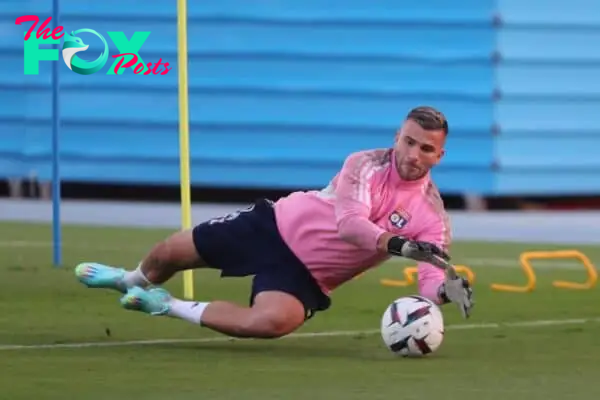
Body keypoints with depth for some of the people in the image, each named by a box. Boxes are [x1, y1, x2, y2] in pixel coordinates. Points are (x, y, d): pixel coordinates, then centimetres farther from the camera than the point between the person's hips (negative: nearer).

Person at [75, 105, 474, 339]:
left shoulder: (432, 216, -15)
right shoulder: (366, 165, -18)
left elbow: (429, 277, -23)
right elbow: (348, 224, -33)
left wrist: (446, 289, -48)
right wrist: (397, 245, -50)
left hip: (306, 276, -1)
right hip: (277, 225, 1)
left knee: (272, 322, -33)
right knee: (172, 253, 10)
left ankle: (171, 307, -5)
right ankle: (133, 281, 51)